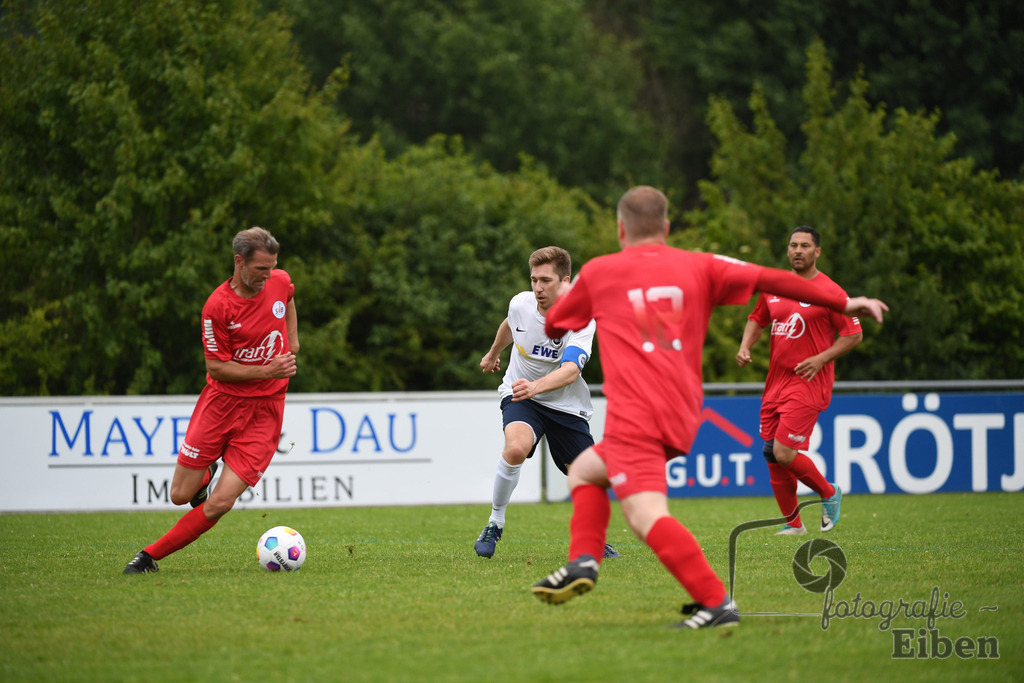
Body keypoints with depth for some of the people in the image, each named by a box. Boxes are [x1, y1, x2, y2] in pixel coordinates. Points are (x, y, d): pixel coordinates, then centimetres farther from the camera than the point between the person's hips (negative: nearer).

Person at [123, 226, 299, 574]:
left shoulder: (280, 281, -2)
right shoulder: (217, 306, -16)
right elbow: (216, 367, -15)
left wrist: (293, 339, 18)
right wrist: (266, 371, -23)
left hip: (264, 411, 2)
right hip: (221, 402, -2)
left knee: (219, 504, -11)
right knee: (180, 495, 2)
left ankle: (150, 555, 2)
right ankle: (206, 474, 37)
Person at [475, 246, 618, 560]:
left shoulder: (582, 319, -23)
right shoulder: (520, 304, -13)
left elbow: (571, 369, -39)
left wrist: (536, 386, -58)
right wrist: (493, 354, 34)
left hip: (566, 404, 0)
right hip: (520, 396, 0)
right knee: (516, 447, -31)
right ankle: (495, 524, -13)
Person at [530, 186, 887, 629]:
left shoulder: (597, 273, 10)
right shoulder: (698, 267, 14)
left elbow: (553, 326, 26)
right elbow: (769, 279, 8)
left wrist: (564, 294, 50)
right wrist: (844, 305, 13)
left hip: (634, 414, -6)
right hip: (683, 419, 6)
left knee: (646, 515, -19)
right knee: (584, 471, 25)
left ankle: (716, 603, -35)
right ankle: (583, 563, 5)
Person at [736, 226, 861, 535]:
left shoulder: (829, 291, -6)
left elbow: (854, 335, -5)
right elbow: (757, 320, 24)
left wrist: (821, 358, -16)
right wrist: (745, 346, 5)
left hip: (808, 382, -6)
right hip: (775, 381, 6)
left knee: (784, 453, -16)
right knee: (771, 455, 4)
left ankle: (829, 493, 10)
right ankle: (792, 523, 18)